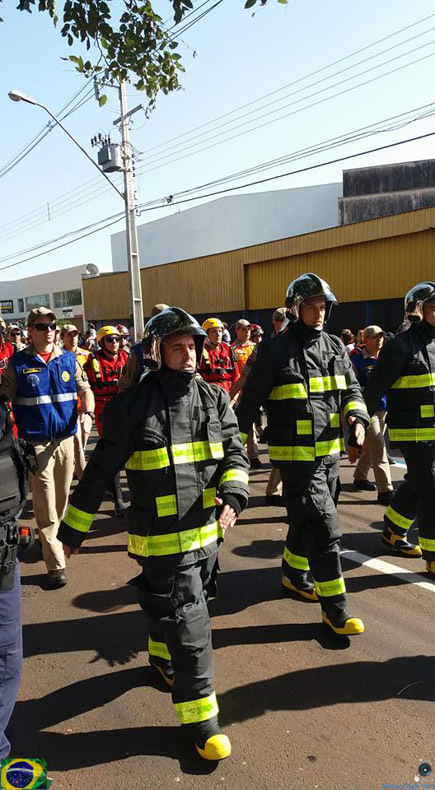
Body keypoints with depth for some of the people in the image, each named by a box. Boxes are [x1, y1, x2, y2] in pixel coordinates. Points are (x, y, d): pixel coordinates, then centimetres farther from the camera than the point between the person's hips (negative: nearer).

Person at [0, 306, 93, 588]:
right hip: (36, 443, -3)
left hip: (67, 438, 3)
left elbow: (85, 388, 7)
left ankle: (52, 539, 41)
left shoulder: (68, 359, 4)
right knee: (46, 504, -3)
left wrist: (87, 413, -11)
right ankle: (56, 563, 3)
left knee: (62, 498, 18)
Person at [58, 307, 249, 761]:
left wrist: (233, 495, -19)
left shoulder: (214, 399, 0)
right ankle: (198, 718, 17)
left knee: (171, 608, 26)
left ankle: (162, 657, 55)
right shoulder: (135, 405, -13)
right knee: (189, 624, -2)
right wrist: (73, 527, -1)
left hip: (207, 532, 6)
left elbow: (234, 453, 1)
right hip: (162, 540, -5)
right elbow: (100, 470, -7)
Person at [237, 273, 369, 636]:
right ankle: (334, 608, 7)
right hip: (296, 455, -6)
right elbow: (251, 401, -8)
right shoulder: (275, 350, -10)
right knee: (324, 527, -6)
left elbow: (352, 389, 8)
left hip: (330, 452, 7)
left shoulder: (335, 347, 7)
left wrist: (358, 418, -13)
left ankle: (293, 573, 46)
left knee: (307, 519, 22)